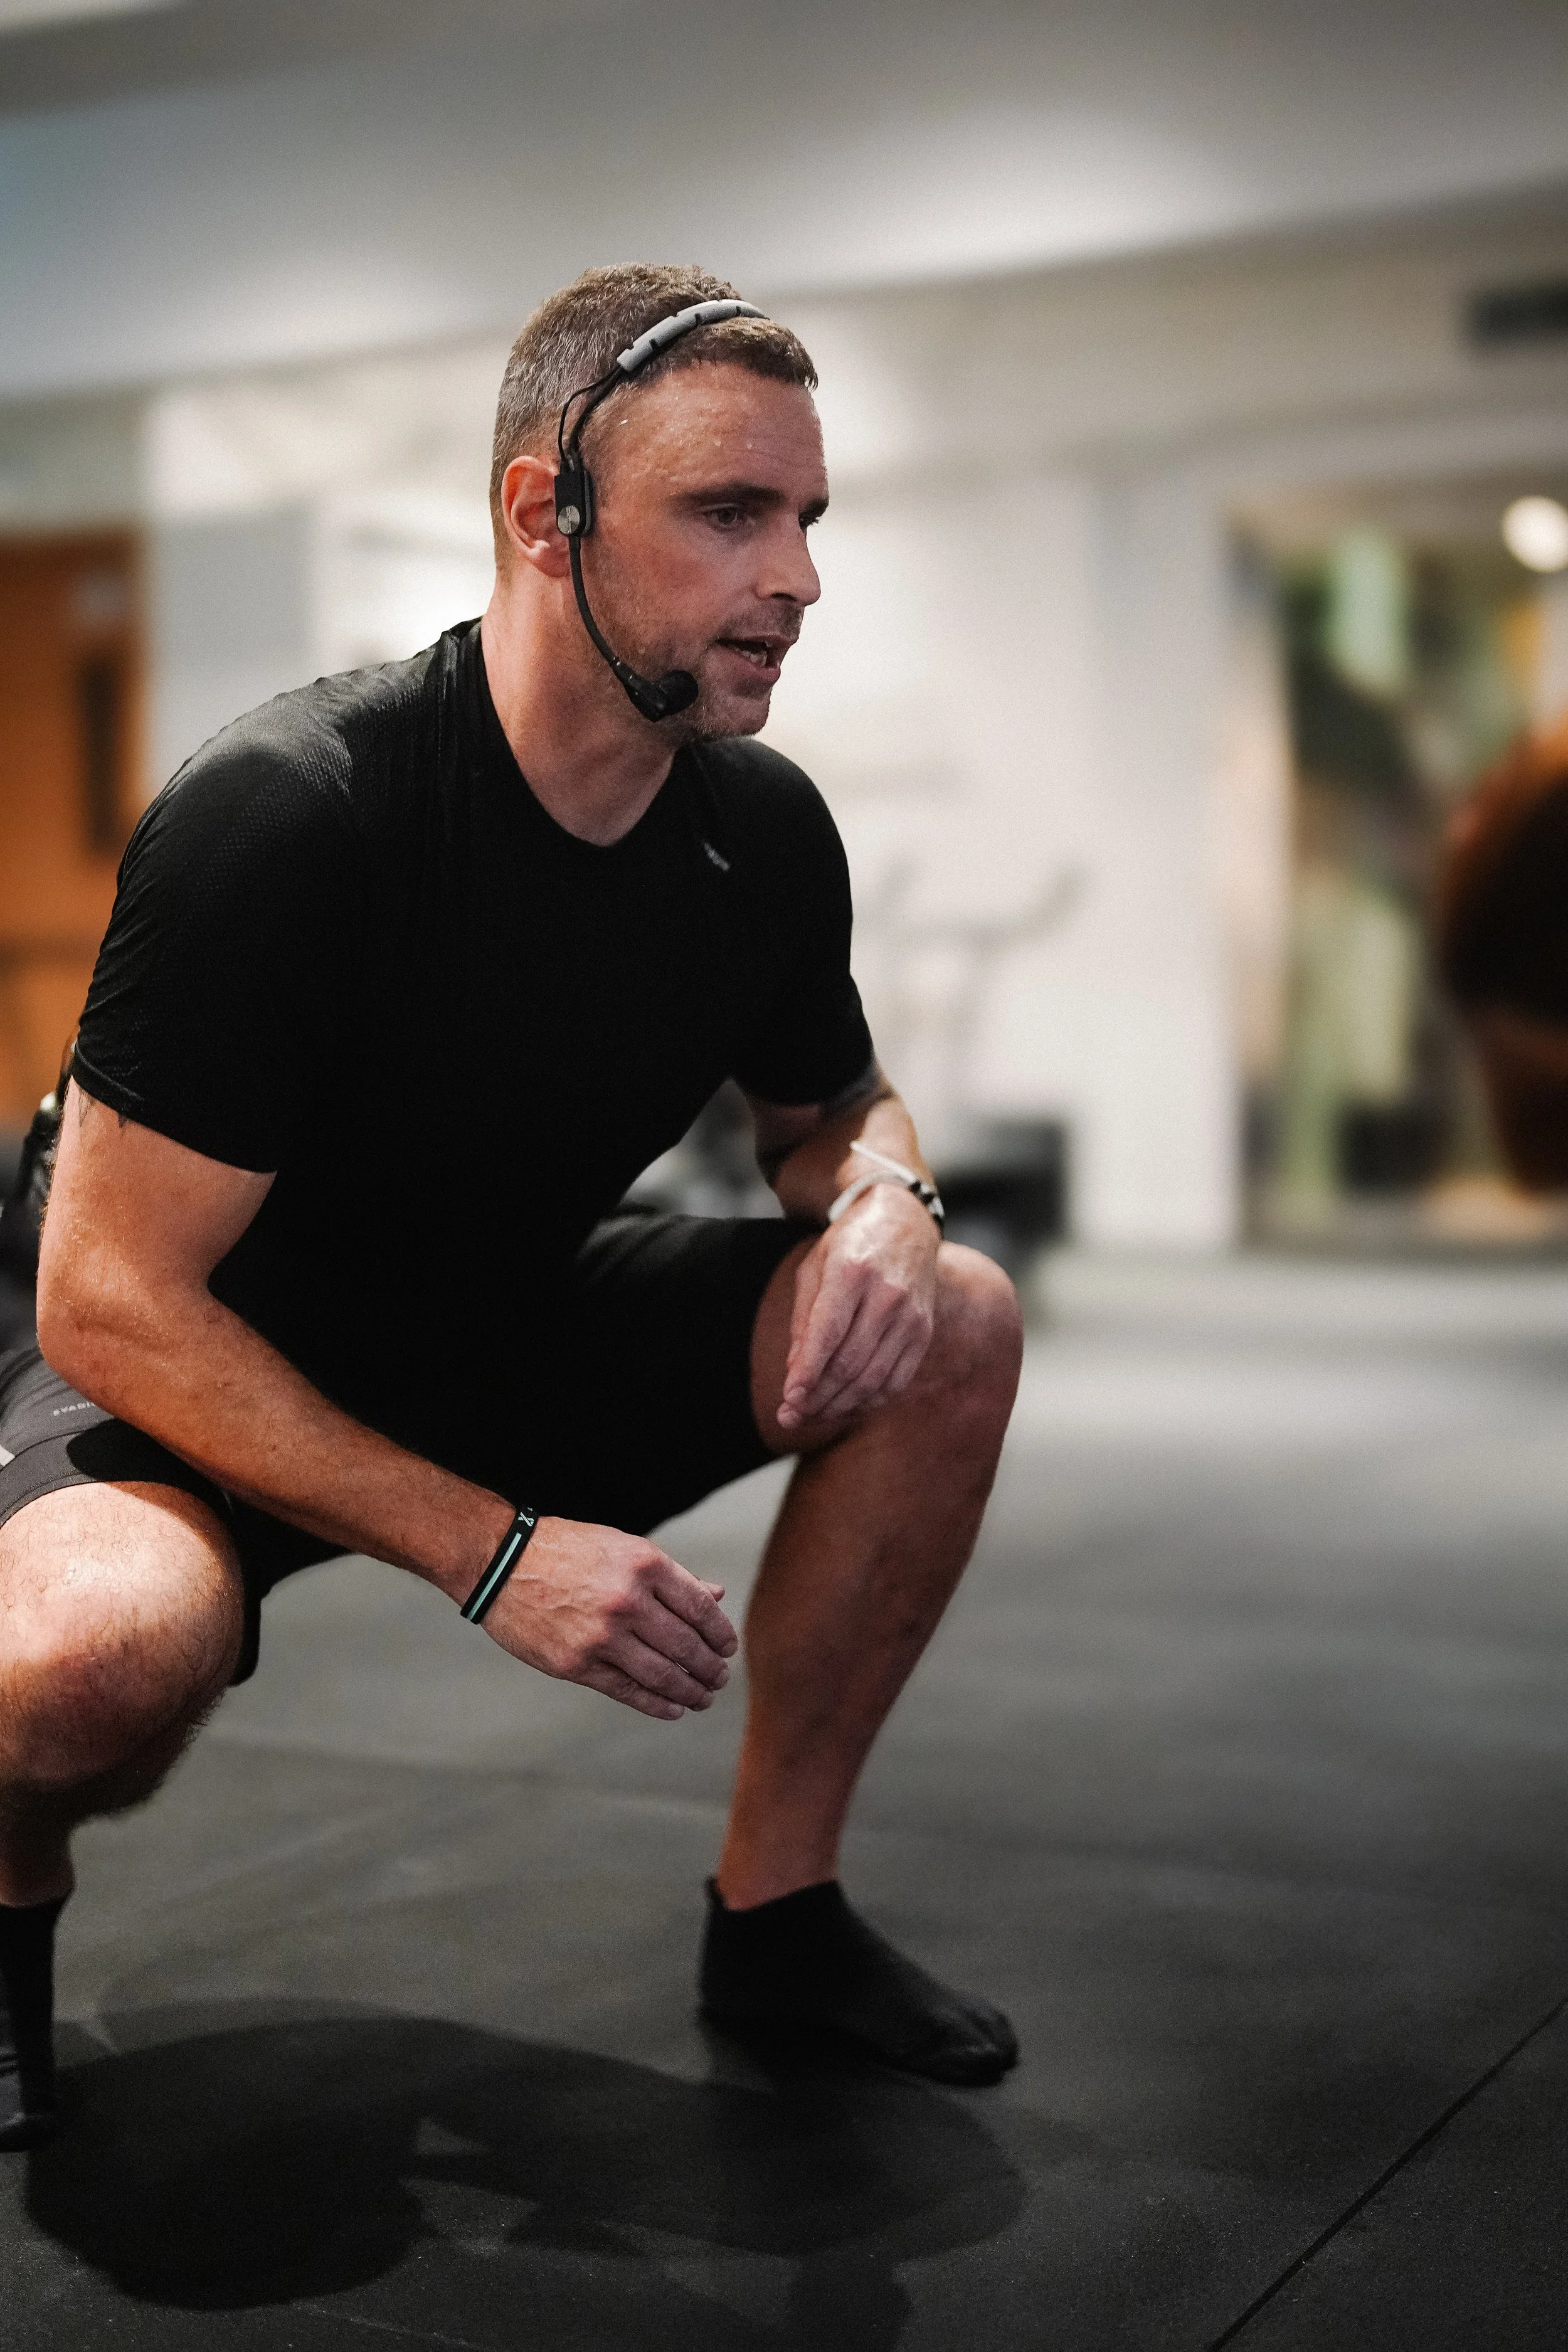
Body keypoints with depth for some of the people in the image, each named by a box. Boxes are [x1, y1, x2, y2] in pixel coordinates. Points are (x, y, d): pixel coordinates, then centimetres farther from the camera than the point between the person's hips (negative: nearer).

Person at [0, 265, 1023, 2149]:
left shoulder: (763, 830, -9)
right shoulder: (285, 814, -28)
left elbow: (833, 1104, 11)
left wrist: (882, 1197, -16)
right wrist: (494, 1549, -31)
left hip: (511, 1328, 6)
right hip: (205, 1376, -6)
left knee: (948, 1330, -12)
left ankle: (774, 1905, 4)